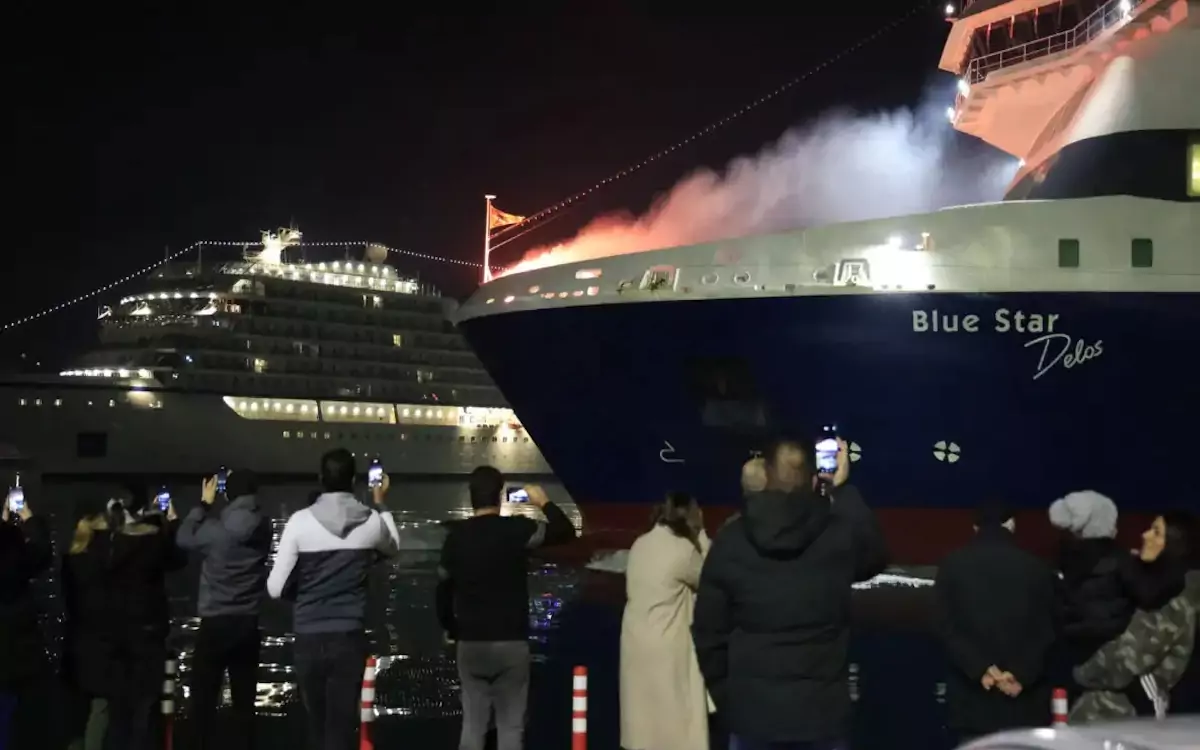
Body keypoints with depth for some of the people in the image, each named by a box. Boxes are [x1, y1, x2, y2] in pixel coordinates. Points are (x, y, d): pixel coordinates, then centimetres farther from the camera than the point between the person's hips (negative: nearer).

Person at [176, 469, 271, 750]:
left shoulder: (217, 529, -13)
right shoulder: (263, 527, 0)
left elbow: (183, 538, 3)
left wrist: (204, 504, 11)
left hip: (216, 623, -4)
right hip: (248, 624, 4)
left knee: (203, 699, 3)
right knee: (244, 701, 8)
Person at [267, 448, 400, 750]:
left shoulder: (301, 520, -7)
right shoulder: (372, 520, -2)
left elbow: (276, 587, -5)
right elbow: (393, 548, 24)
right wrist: (381, 504, 32)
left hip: (309, 638, 0)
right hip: (349, 637, 0)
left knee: (317, 723, 16)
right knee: (341, 726, 1)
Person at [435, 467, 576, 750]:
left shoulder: (456, 536, 2)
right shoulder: (516, 529, -11)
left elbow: (443, 588, 9)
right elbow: (566, 532, -4)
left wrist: (452, 630, 23)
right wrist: (544, 502, 11)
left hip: (470, 643, 3)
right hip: (511, 642, -3)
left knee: (472, 726, 10)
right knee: (510, 726, 3)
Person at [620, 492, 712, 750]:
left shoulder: (641, 545, 6)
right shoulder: (683, 549, -17)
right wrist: (701, 536, 2)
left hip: (637, 639, 8)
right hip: (666, 645, -8)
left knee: (645, 710, 14)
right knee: (672, 713, -1)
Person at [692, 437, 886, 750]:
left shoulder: (730, 542, -5)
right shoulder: (839, 534, -9)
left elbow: (708, 633, 0)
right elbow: (875, 557, 17)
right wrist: (844, 489, 18)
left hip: (752, 709, 1)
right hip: (820, 709, -1)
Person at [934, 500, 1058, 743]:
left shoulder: (952, 565, 5)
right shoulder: (1038, 568, 5)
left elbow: (946, 627, -3)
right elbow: (1047, 632, -1)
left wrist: (980, 668, -9)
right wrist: (1022, 674, -8)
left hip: (971, 695, 0)